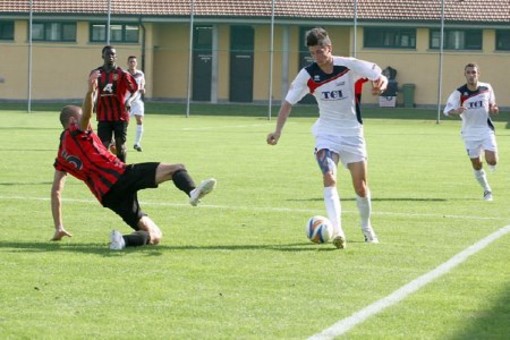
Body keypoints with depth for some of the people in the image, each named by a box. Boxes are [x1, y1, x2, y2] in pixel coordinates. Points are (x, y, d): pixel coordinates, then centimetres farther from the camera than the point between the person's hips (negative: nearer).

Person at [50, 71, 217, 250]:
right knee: (176, 168, -10)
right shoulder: (76, 132, 11)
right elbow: (86, 114, -14)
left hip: (109, 197, 6)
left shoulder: (62, 156, 28)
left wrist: (59, 228, 28)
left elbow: (55, 191, 26)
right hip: (119, 176, -6)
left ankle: (122, 240, -21)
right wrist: (90, 92, -33)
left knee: (154, 236, 11)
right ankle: (192, 191, -46)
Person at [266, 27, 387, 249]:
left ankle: (367, 228, 29)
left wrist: (380, 84, -34)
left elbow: (380, 76, -9)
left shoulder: (350, 66, -14)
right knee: (329, 178, -22)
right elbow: (289, 102, -4)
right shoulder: (308, 74, -9)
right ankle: (337, 232, -31)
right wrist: (278, 131, -14)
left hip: (352, 133, 0)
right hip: (326, 133, 0)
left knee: (360, 186, 4)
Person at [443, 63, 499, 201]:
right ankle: (487, 191, 23)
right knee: (476, 165, 3)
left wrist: (493, 109, -9)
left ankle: (491, 165, 23)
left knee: (492, 161, -15)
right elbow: (447, 110, -14)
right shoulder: (459, 93, -11)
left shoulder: (486, 88, -3)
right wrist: (456, 111, -36)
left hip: (486, 129, 1)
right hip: (470, 133, -1)